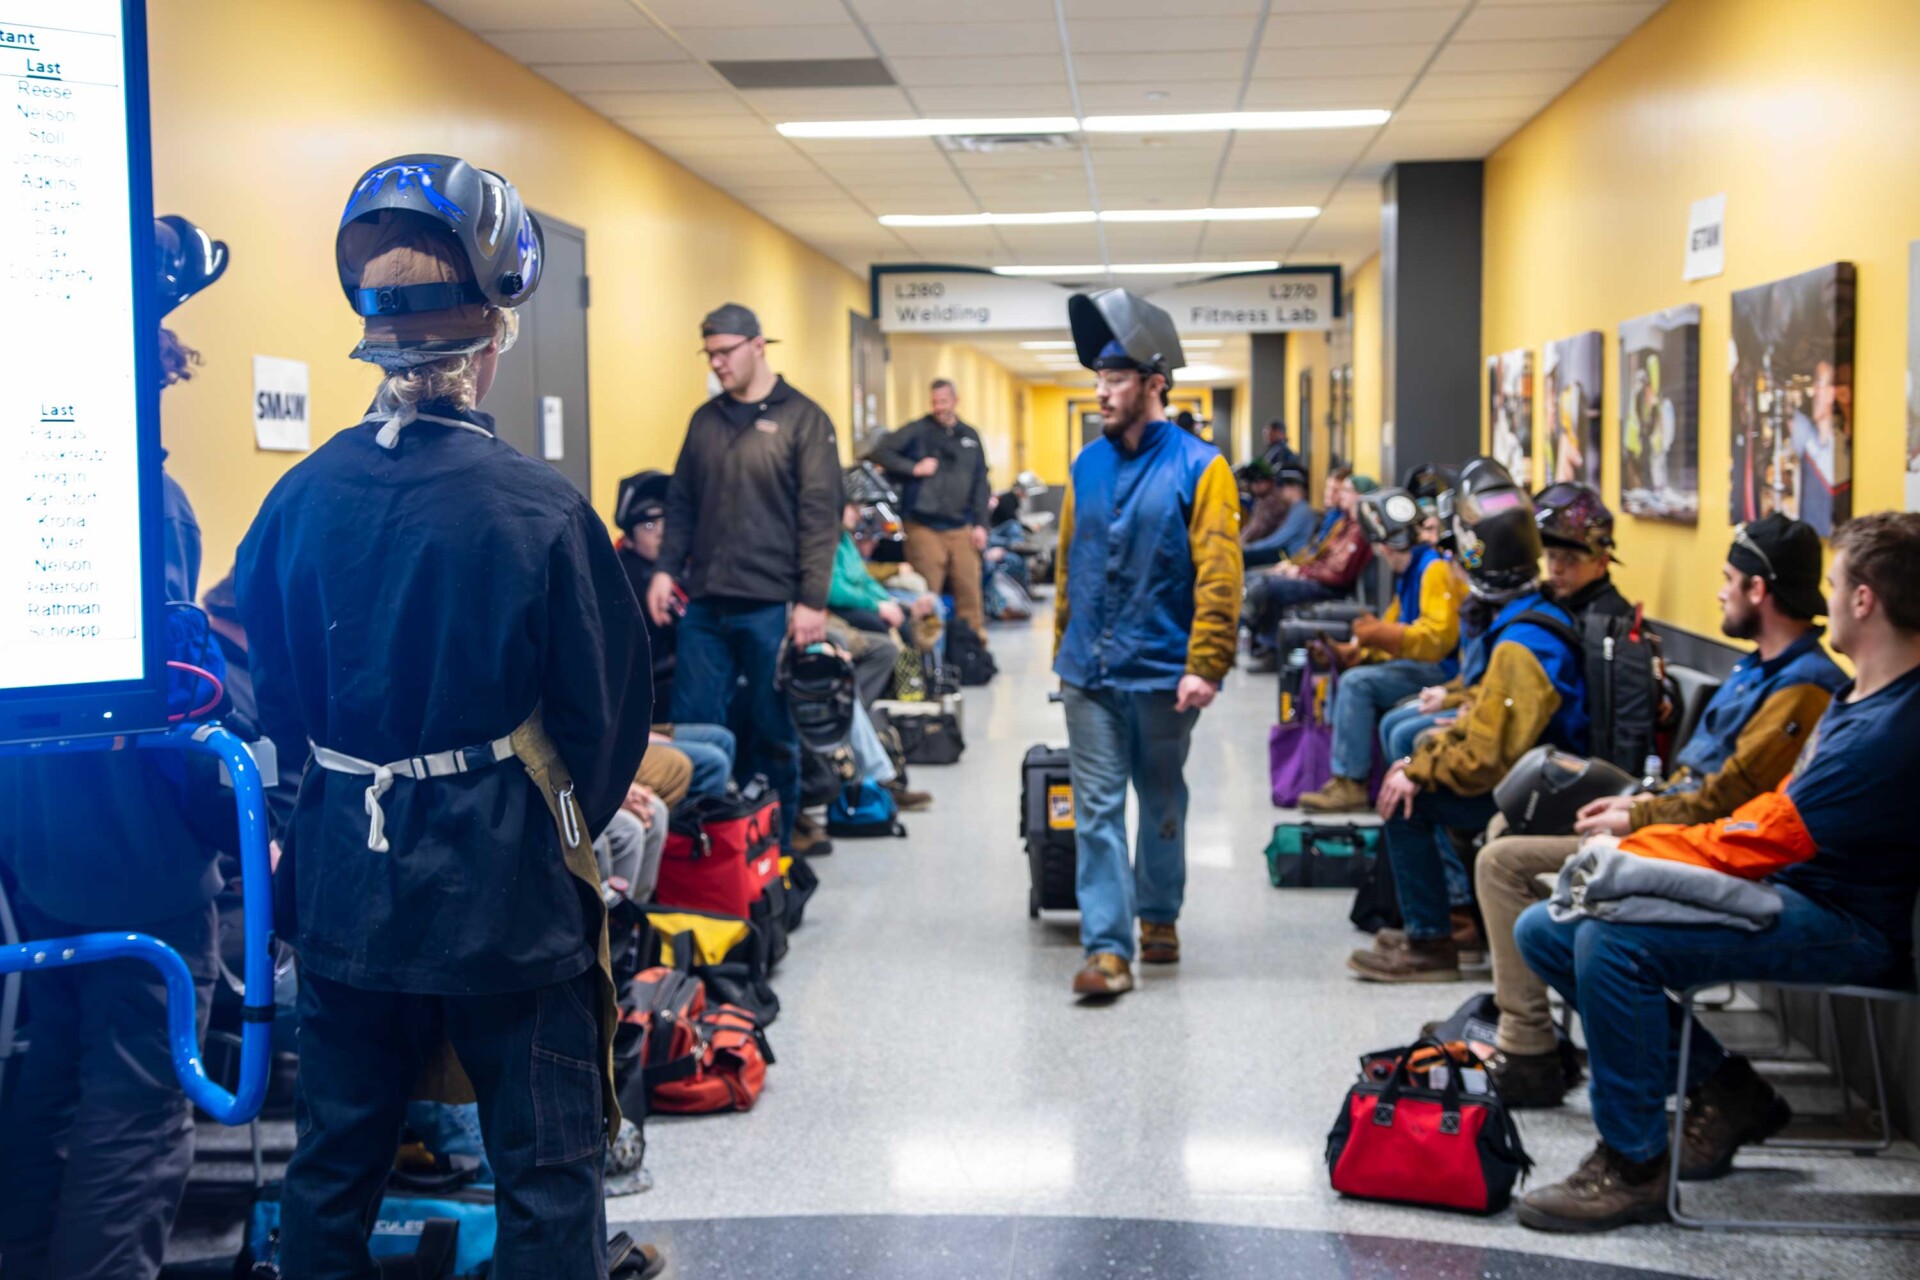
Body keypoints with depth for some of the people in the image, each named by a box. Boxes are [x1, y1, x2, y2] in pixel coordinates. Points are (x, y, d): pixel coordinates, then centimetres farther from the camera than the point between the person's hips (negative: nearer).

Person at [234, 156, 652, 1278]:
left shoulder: (301, 498, -6)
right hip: (505, 890, -4)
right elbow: (609, 709, -9)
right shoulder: (540, 509, -17)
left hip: (345, 887, 4)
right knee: (548, 1171, 9)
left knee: (335, 1159, 20)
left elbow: (275, 691, 4)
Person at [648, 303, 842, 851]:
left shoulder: (802, 419, -3)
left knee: (773, 735, 6)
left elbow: (819, 516, -8)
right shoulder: (705, 419, 12)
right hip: (705, 605, 4)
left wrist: (812, 600, -14)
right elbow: (682, 503, 17)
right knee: (693, 728, 4)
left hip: (771, 606, -4)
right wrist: (666, 568, 3)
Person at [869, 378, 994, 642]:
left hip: (961, 529, 3)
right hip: (924, 528, -3)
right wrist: (914, 468, -14)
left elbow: (980, 485, 13)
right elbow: (881, 452, -6)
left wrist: (980, 524, 6)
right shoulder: (918, 430, 1)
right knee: (927, 593, -2)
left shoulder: (970, 437, 13)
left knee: (969, 588, 1)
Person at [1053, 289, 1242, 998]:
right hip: (1090, 673, 3)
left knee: (1162, 802, 14)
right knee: (1097, 808, -2)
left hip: (1162, 672, -3)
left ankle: (1159, 915, 32)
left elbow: (1218, 576, -12)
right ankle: (1108, 947, 0)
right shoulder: (1088, 465, 7)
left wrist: (1205, 666, -18)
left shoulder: (1198, 467, -7)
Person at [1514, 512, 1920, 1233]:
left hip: (1850, 930, -10)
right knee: (1545, 930, 2)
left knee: (1612, 939, -30)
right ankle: (1720, 1086, 7)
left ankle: (1633, 1168, -15)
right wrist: (1641, 839, 6)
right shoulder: (1859, 697, 11)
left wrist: (1624, 858, -10)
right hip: (1786, 890, 10)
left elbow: (1756, 841, -21)